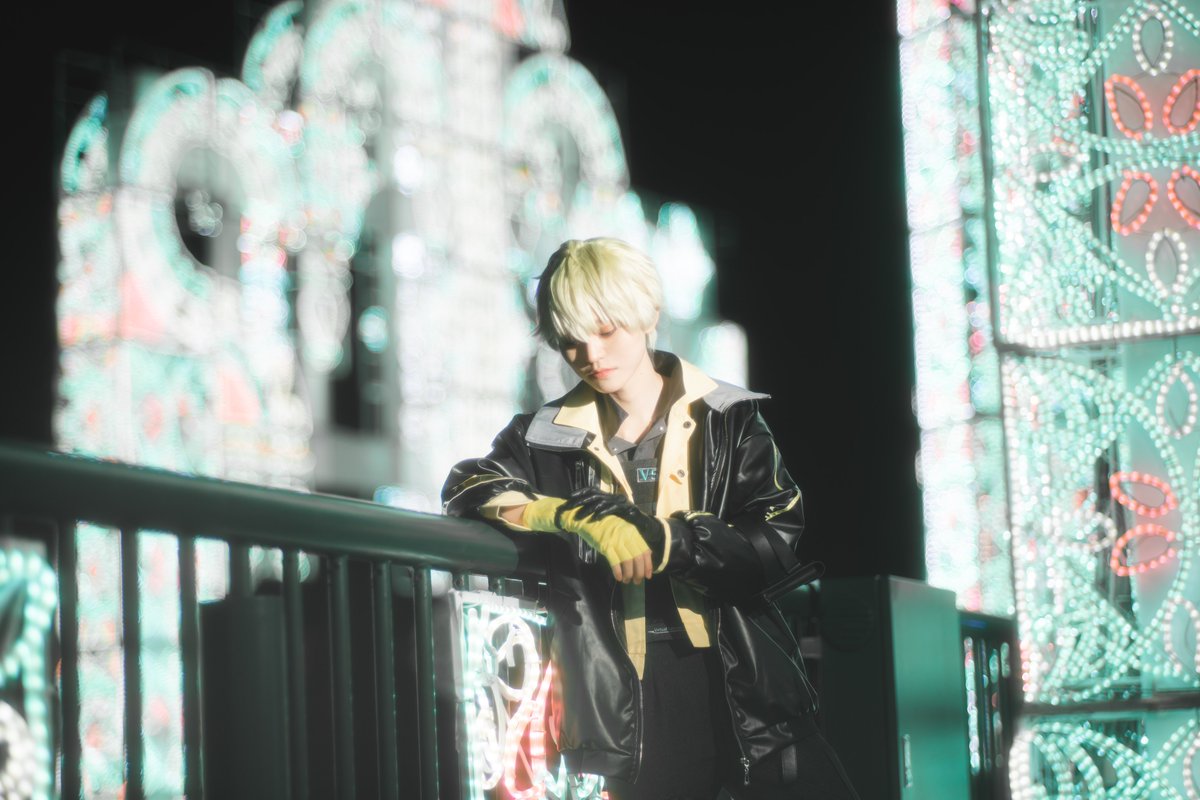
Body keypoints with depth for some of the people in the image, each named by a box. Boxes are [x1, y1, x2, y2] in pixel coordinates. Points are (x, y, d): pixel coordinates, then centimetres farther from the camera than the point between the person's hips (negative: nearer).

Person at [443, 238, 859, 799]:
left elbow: (775, 546, -4)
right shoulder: (552, 436, 9)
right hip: (634, 706, 1)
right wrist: (579, 516, -18)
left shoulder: (727, 421, 5)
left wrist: (657, 537, -20)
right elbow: (465, 489, -4)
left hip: (745, 689, 0)